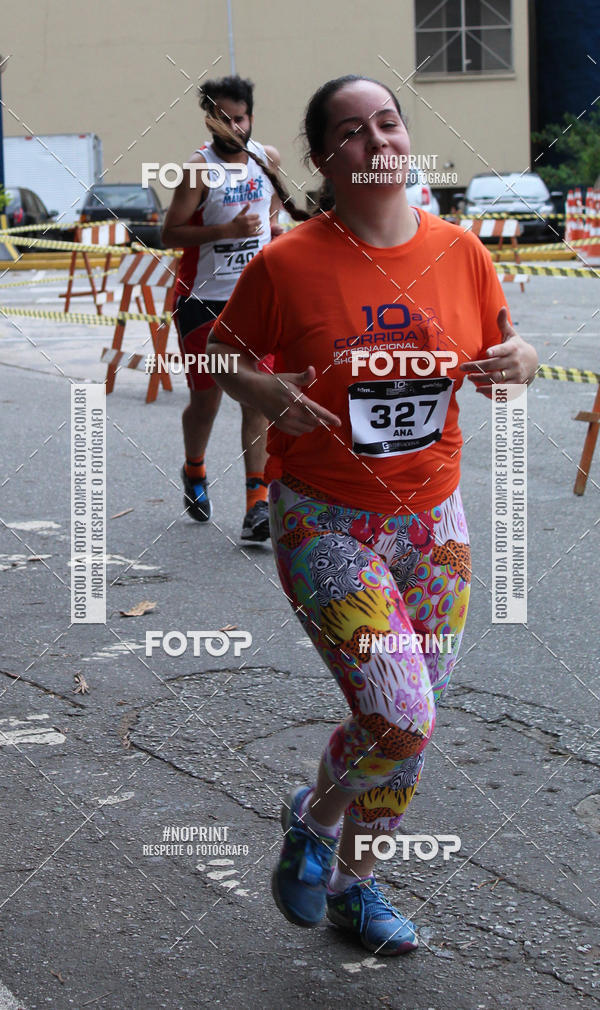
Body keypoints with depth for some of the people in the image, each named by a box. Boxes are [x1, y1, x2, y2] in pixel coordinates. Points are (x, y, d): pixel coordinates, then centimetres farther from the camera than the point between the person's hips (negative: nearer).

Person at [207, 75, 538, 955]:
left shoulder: (459, 252, -2)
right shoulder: (287, 265, -13)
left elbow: (500, 345, 12)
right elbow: (223, 350, 0)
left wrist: (517, 361, -12)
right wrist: (267, 393, -21)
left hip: (432, 521, 5)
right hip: (326, 526, -5)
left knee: (398, 721, 14)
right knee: (405, 722, -14)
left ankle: (350, 879, 39)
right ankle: (313, 818, 19)